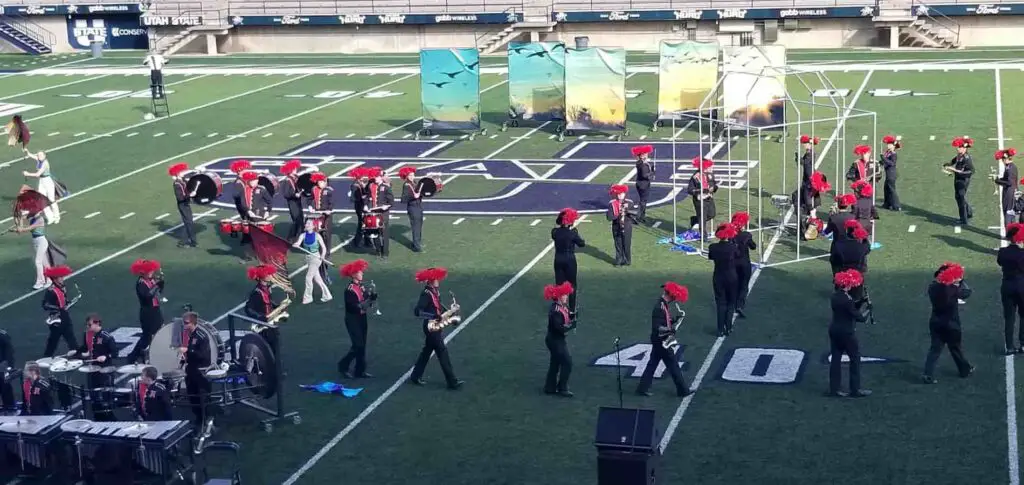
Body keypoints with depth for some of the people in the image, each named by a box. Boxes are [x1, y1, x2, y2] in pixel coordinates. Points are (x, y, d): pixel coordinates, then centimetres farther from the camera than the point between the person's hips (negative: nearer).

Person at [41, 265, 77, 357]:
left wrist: (69, 303, -1)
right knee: (53, 340, 5)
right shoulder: (50, 291, -19)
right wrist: (59, 309, -29)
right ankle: (46, 357, 17)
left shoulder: (63, 288, 5)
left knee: (71, 339, 8)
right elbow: (46, 306, -25)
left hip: (66, 318, 7)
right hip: (56, 320, -7)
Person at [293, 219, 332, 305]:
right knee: (317, 278, 13)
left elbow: (324, 247, -4)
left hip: (316, 257, -5)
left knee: (308, 277, -8)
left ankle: (308, 297, 5)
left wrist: (323, 256, -20)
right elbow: (298, 243, -18)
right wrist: (296, 244, -41)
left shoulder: (317, 236, -9)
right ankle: (326, 295, 26)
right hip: (308, 258, 5)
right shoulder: (303, 235, 0)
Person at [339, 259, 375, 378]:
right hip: (353, 320, -8)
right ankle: (343, 366, 7)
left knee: (362, 345, 10)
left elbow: (369, 302, 8)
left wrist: (373, 295, -11)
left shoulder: (362, 287, 7)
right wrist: (367, 299, -25)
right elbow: (354, 307, -24)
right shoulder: (349, 290, -17)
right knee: (358, 345, -8)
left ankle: (360, 370, 16)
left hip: (362, 319, 8)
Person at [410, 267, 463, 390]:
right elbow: (417, 312, -28)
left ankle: (415, 377, 28)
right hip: (432, 328, -9)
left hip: (437, 326, 9)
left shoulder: (435, 291, 6)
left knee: (427, 351, 17)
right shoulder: (426, 294, -21)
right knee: (443, 353, -4)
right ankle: (452, 382, 1)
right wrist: (434, 316, -32)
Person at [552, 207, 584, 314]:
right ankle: (572, 310, 11)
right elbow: (582, 244, -6)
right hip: (570, 260, -3)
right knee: (572, 285, 9)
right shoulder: (572, 233, -18)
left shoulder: (555, 232, -8)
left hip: (558, 260, 3)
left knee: (559, 284, 13)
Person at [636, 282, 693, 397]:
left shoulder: (664, 305, 6)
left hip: (659, 342, 10)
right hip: (661, 341, -10)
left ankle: (642, 388, 19)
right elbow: (657, 328, -28)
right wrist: (669, 330, -38)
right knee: (673, 366, 2)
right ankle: (683, 390, 13)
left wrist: (675, 319, 2)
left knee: (652, 364, 14)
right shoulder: (660, 308, -24)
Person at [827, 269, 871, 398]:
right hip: (846, 333, -8)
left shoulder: (835, 296, 3)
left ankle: (834, 389, 13)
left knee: (835, 358, 10)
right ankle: (855, 389, 11)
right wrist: (865, 315, 1)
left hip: (834, 330, 8)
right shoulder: (847, 299, -22)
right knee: (855, 358, 6)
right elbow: (856, 316, -18)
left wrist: (861, 301, 1)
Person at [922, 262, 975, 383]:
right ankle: (965, 369, 35)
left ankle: (928, 374, -8)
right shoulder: (953, 289, -19)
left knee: (935, 348, 5)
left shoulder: (933, 287, -9)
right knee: (955, 348, 15)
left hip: (935, 322, 3)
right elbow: (967, 292, -3)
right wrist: (961, 281, 10)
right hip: (951, 324, -3)